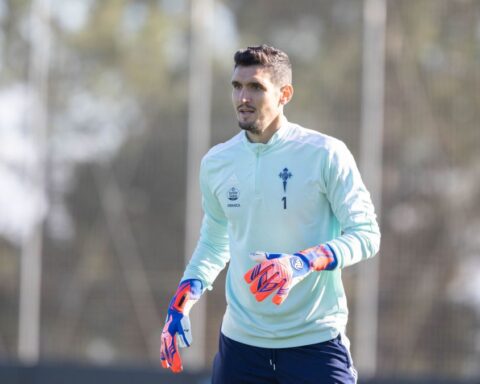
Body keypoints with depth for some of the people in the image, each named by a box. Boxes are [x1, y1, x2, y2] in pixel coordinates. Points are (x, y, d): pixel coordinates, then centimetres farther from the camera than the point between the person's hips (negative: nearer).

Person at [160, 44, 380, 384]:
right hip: (241, 341, 4)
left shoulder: (326, 155, -8)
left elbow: (366, 234, -8)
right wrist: (180, 306, 7)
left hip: (316, 340, -4)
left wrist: (302, 263, -24)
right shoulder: (216, 163, 6)